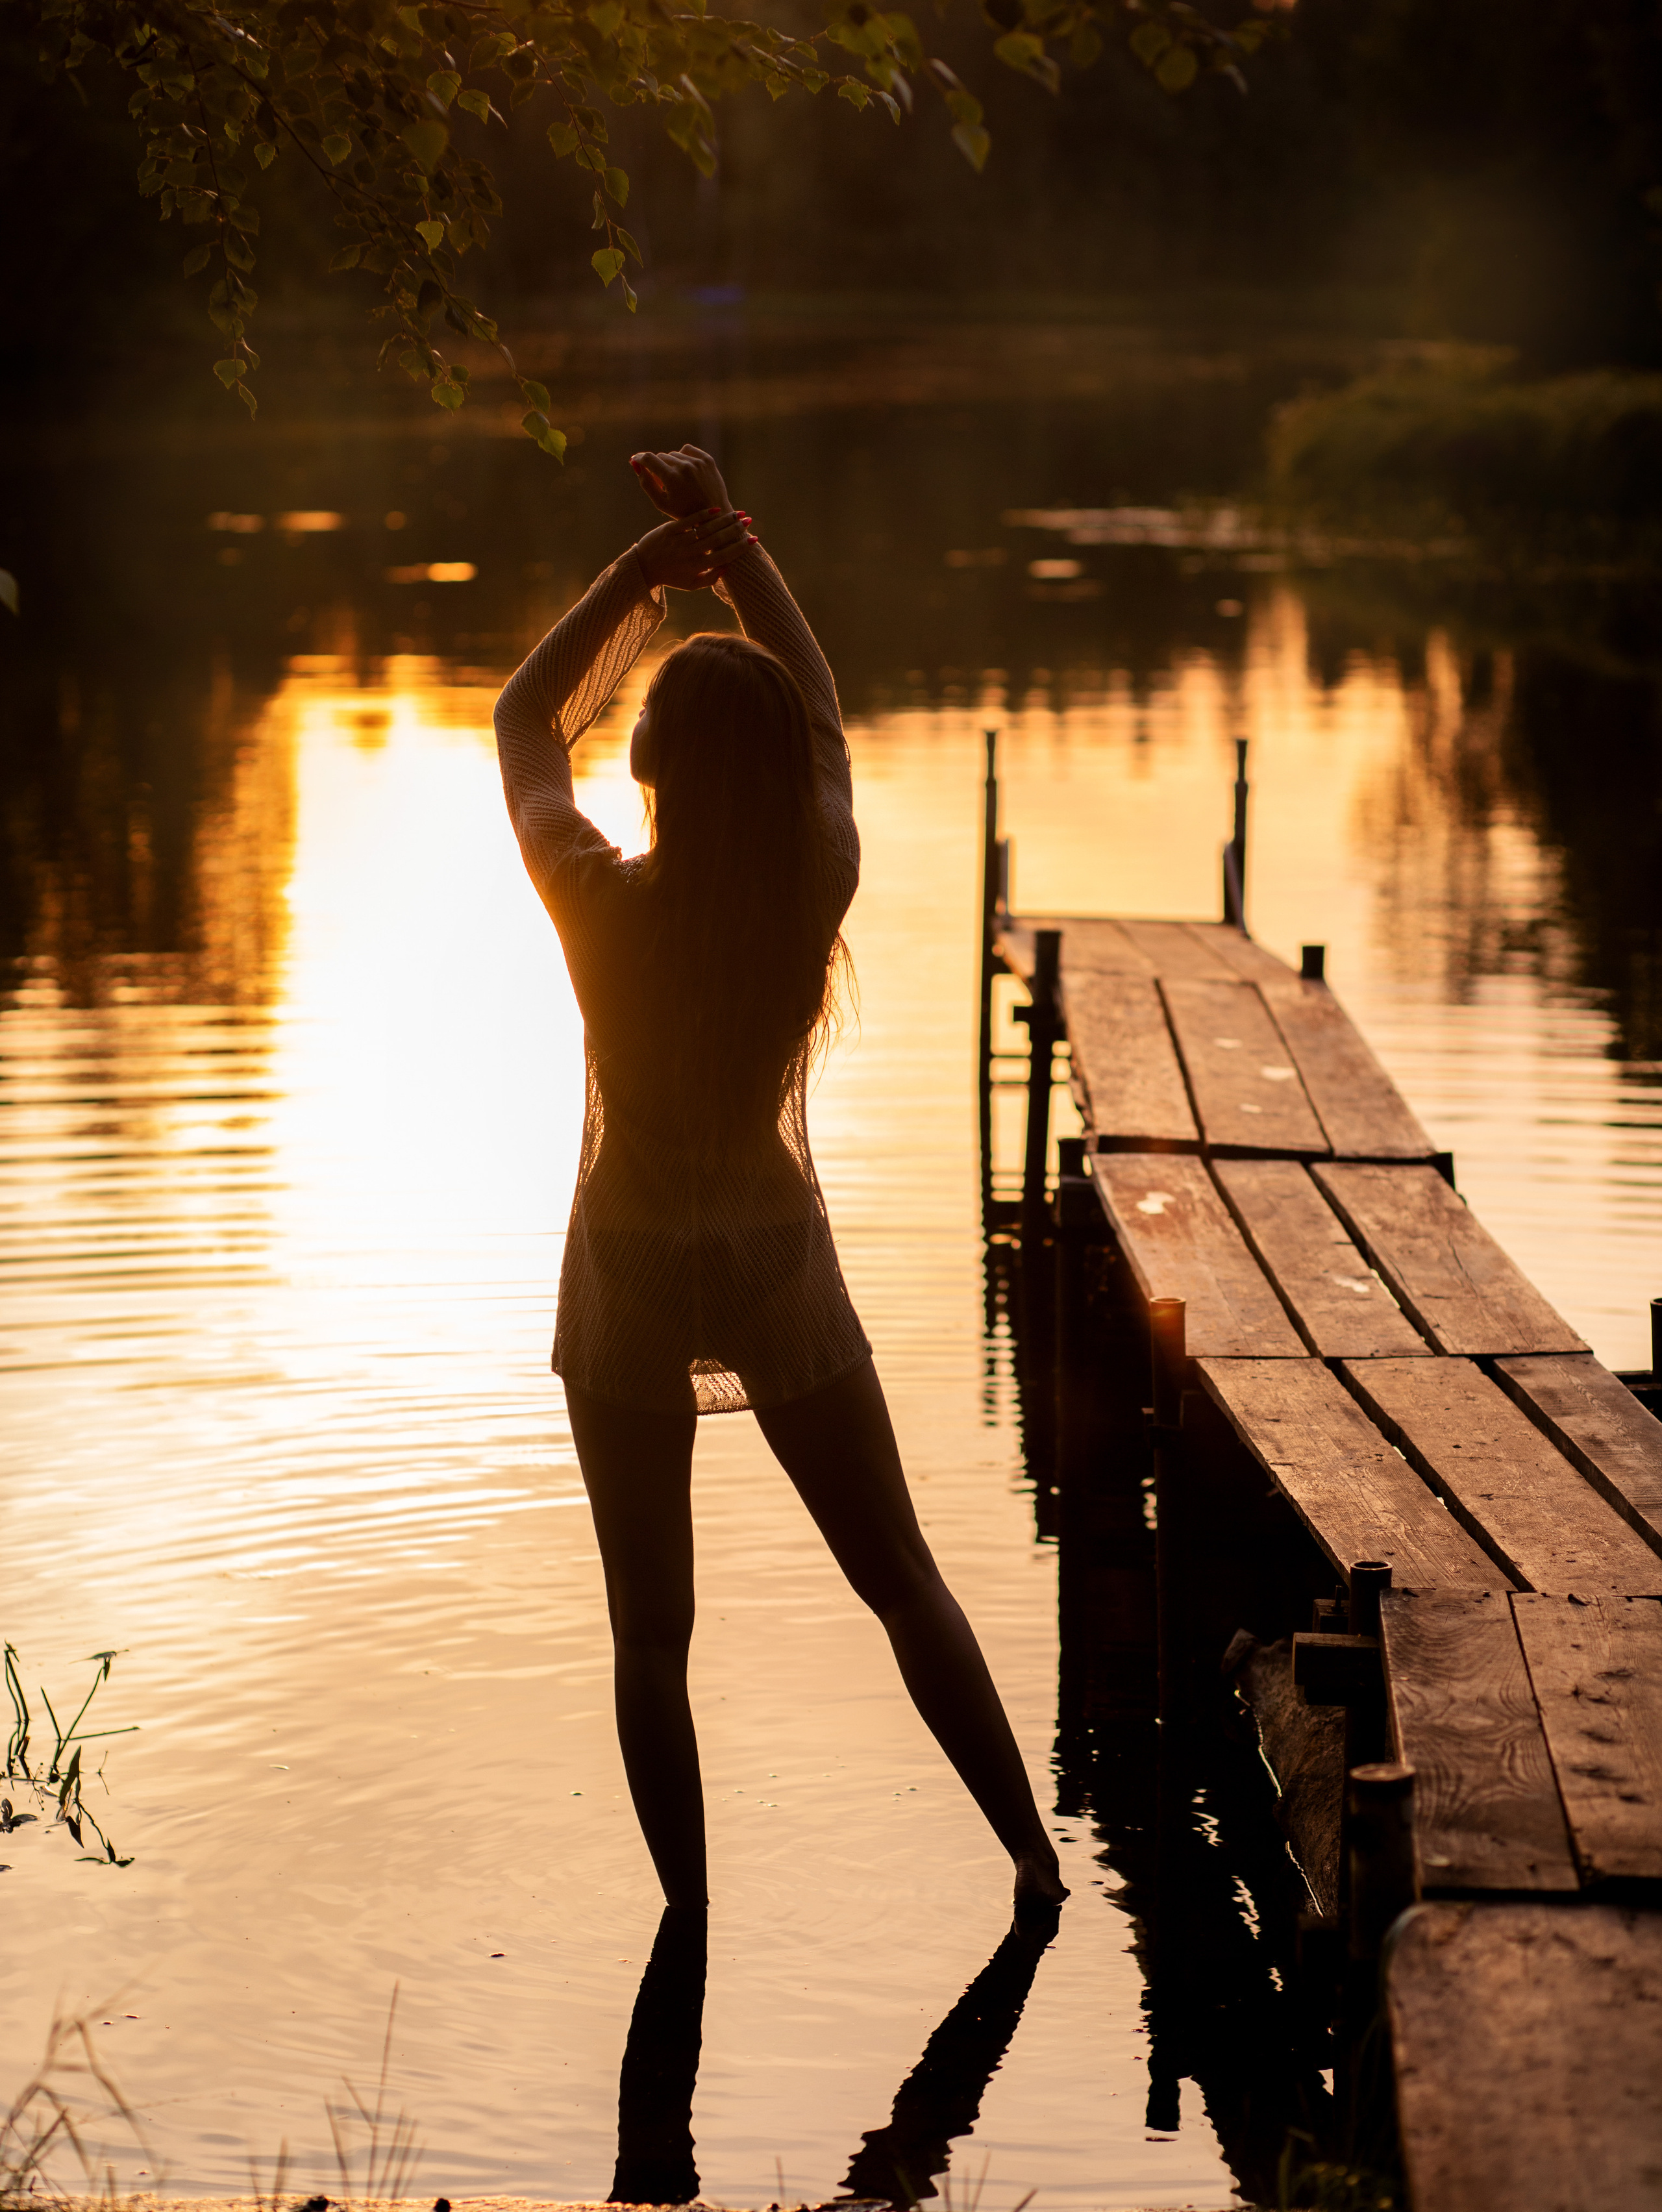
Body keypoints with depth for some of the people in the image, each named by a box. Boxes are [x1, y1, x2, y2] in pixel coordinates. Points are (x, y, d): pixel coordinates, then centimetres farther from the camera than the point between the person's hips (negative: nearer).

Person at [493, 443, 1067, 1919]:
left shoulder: (605, 906, -22)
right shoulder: (818, 892, -17)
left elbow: (527, 723, -4)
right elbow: (820, 708, 2)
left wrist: (647, 568, -4)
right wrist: (731, 541, 3)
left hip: (632, 1283, -2)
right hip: (782, 1264, 2)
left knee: (653, 1632, 9)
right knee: (901, 1579, 16)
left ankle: (688, 1921, 15)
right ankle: (1033, 1853, 21)